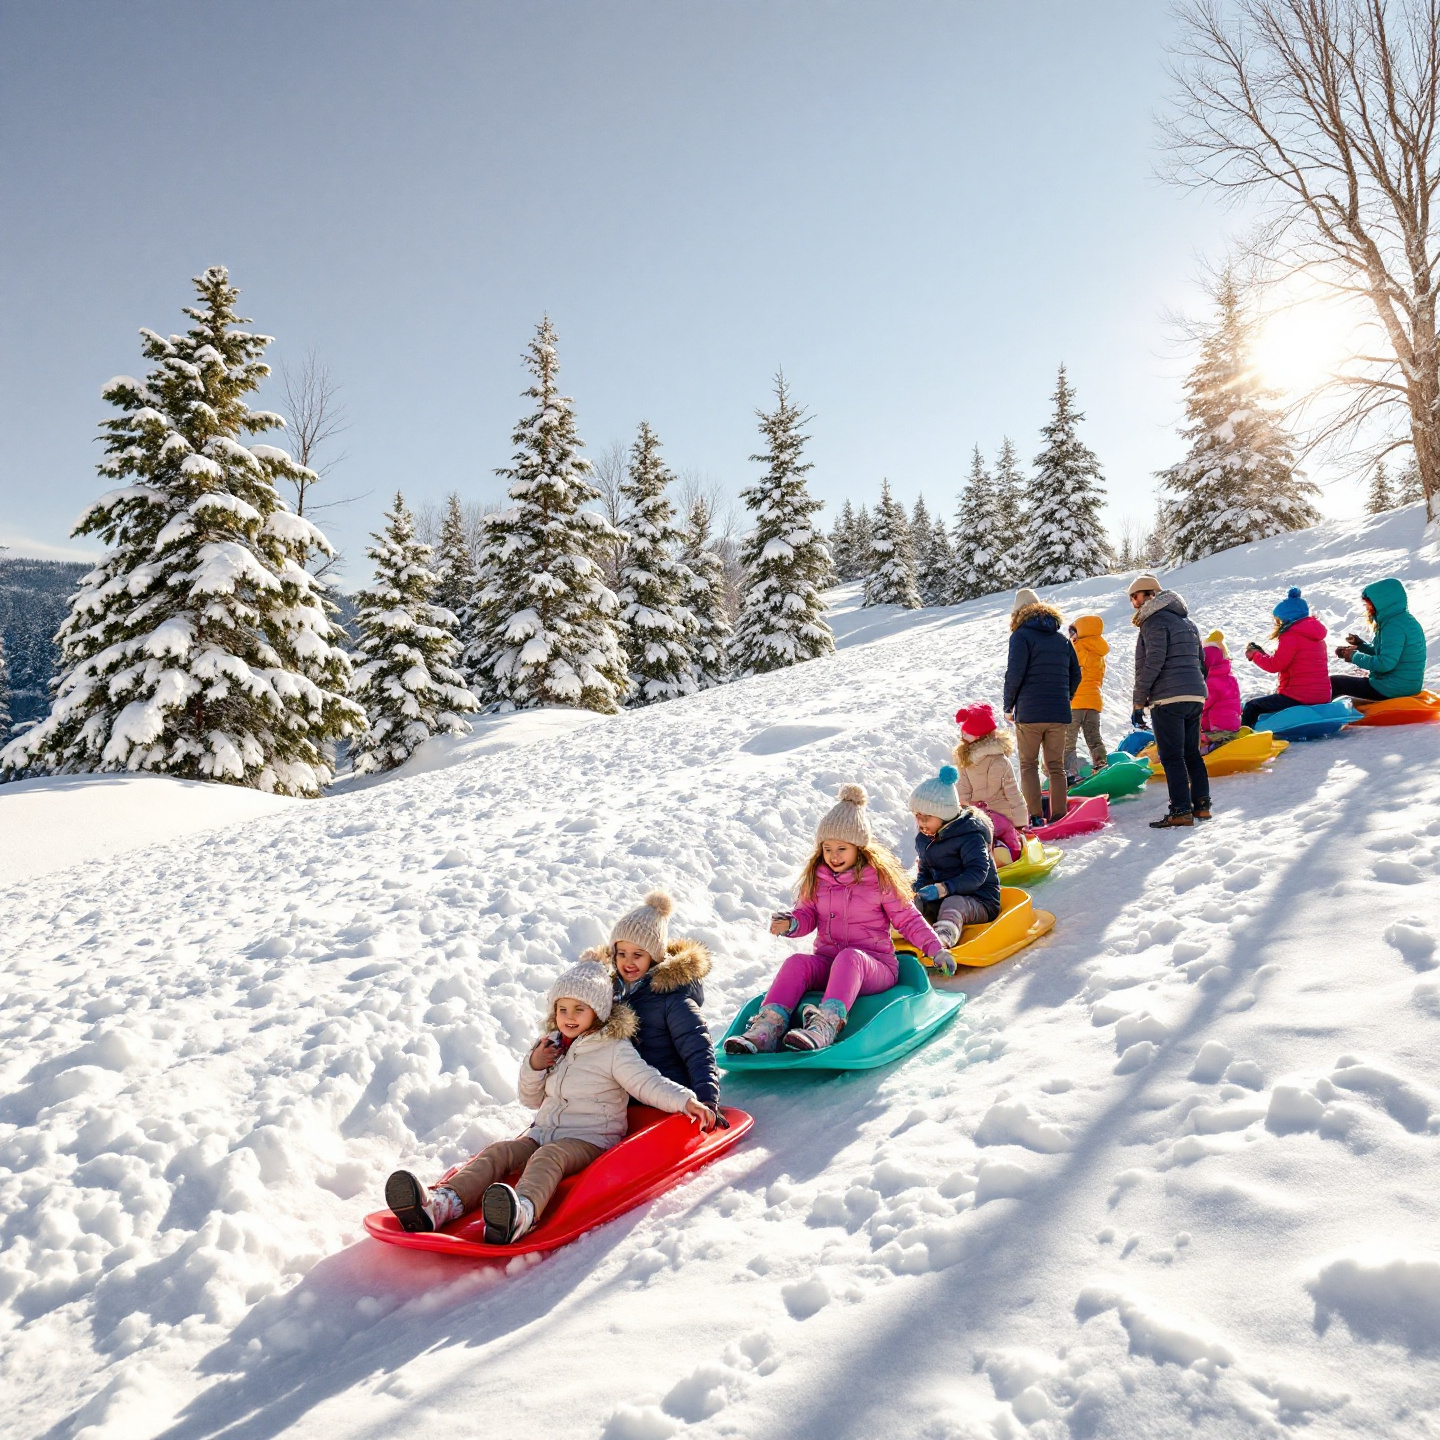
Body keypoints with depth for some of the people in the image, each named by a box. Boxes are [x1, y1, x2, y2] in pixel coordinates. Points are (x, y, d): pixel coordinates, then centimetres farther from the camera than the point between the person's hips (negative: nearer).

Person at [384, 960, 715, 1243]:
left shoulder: (614, 1050, -1)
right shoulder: (552, 1048, 18)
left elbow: (647, 1083, -12)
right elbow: (532, 1100, 25)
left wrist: (686, 1101, -28)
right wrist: (533, 1067, 4)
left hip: (589, 1140, -6)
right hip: (543, 1133, 7)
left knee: (548, 1157, -36)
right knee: (498, 1152, -19)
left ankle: (522, 1212, -68)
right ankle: (442, 1204, -43)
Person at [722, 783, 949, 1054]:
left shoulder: (880, 878, -2)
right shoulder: (817, 877, 8)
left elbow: (907, 918, 3)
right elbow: (807, 915, 11)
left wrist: (935, 948, -8)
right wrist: (790, 923, -12)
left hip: (874, 965, -4)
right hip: (827, 963, 4)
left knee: (850, 958, -38)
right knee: (797, 962, -27)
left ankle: (826, 1025, -59)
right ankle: (766, 1029, -43)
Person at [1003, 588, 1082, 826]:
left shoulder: (1021, 635, -4)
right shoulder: (1062, 638, 14)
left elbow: (1015, 673, -13)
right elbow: (1075, 675, 12)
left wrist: (1008, 706, -3)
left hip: (1029, 712, -4)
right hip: (1059, 713, 5)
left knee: (1028, 764, 5)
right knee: (1056, 766, 11)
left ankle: (1035, 815, -3)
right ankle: (1059, 815, 10)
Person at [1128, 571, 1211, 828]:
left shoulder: (1154, 621, -6)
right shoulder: (1187, 621, 22)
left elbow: (1153, 663, -15)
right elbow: (1201, 661, 22)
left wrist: (1138, 702, -12)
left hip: (1168, 699, -9)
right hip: (1195, 696, 9)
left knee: (1172, 757, -7)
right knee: (1192, 753, 14)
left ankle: (1181, 812, -9)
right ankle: (1201, 805, 15)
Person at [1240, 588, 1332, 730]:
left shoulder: (1291, 636, -13)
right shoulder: (1318, 637, 18)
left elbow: (1274, 665, -15)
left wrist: (1255, 655, 2)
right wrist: (1263, 654, 14)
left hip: (1298, 698, -10)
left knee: (1251, 706, -1)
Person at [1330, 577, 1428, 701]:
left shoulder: (1394, 626, -22)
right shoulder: (1404, 619, 11)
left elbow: (1385, 664, -27)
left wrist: (1354, 656, -14)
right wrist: (1361, 645, 6)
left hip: (1392, 690, -11)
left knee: (1332, 683, -5)